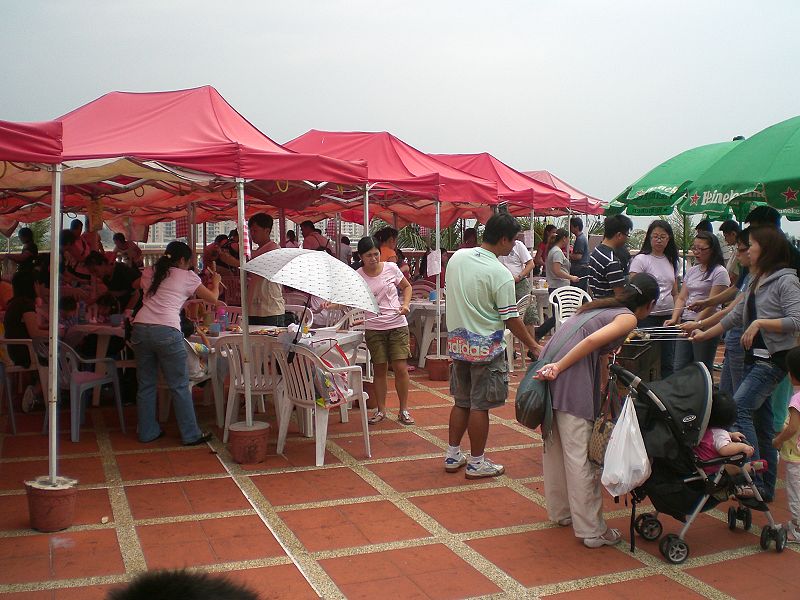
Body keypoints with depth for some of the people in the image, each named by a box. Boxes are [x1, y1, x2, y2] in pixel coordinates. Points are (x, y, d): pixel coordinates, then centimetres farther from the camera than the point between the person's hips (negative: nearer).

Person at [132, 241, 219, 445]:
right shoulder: (187, 277, 9)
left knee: (146, 384, 15)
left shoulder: (149, 273, 21)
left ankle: (147, 432, 23)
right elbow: (213, 298, 15)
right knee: (179, 386, 3)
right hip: (166, 330, -5)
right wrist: (215, 282, 35)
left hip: (140, 327, 5)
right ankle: (191, 435, 10)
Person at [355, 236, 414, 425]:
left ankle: (404, 410, 12)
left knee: (401, 368, -2)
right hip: (374, 328, 0)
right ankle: (381, 410, 21)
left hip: (397, 325, 0)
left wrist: (406, 304, -4)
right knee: (380, 369, 7)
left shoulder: (391, 268, -2)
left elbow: (407, 286, 12)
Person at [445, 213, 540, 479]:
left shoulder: (457, 257, 1)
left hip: (458, 342, 7)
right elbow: (511, 319, -14)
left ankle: (452, 455, 26)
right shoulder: (500, 274, -19)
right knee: (479, 406, 4)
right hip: (486, 346, -7)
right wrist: (533, 345, -2)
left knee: (461, 401, 17)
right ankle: (476, 463, 14)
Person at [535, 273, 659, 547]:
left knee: (555, 446, 19)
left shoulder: (603, 307, 26)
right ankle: (592, 530, 7)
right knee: (581, 456, -2)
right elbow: (592, 341, -15)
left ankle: (560, 512, 33)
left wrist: (604, 385, 37)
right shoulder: (628, 318, 1)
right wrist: (559, 367, -15)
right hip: (571, 380, -9)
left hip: (549, 368, 9)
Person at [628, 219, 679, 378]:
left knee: (668, 362, 8)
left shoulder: (672, 261, 13)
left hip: (668, 316, 6)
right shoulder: (641, 259, -5)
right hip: (647, 316, -5)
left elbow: (675, 293, 19)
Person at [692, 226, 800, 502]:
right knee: (760, 420, 10)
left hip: (774, 359, -9)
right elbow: (736, 315, 23)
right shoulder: (756, 282, 16)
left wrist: (760, 323, -24)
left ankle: (753, 479, -19)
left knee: (739, 407, -21)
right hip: (755, 357, 9)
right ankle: (765, 487, 17)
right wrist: (705, 334, 26)